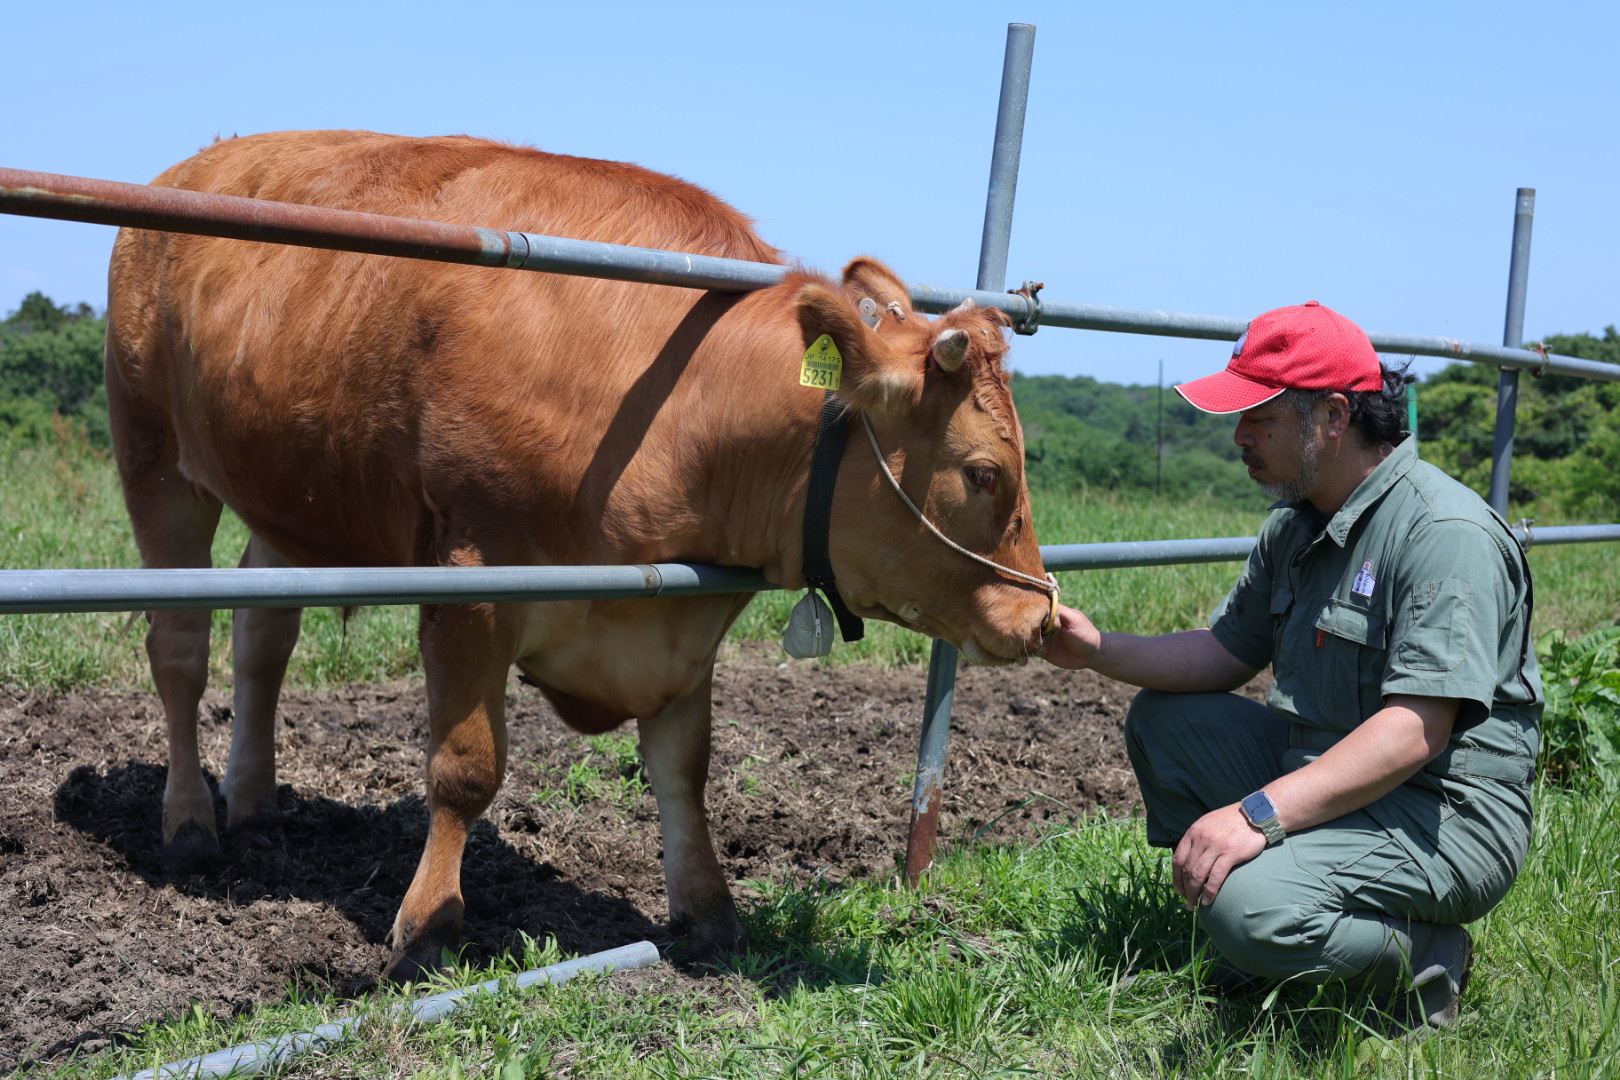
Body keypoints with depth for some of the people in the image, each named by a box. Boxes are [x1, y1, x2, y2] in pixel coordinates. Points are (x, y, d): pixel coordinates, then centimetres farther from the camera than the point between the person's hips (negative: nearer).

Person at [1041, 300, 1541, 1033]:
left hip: (1446, 814, -10)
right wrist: (1097, 650, -2)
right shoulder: (1296, 526, 9)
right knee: (1163, 718, 9)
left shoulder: (1445, 533, -21)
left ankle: (1425, 960, -3)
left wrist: (1261, 814, -35)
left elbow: (1416, 732, -28)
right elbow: (1224, 652, 14)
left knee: (1252, 907, -31)